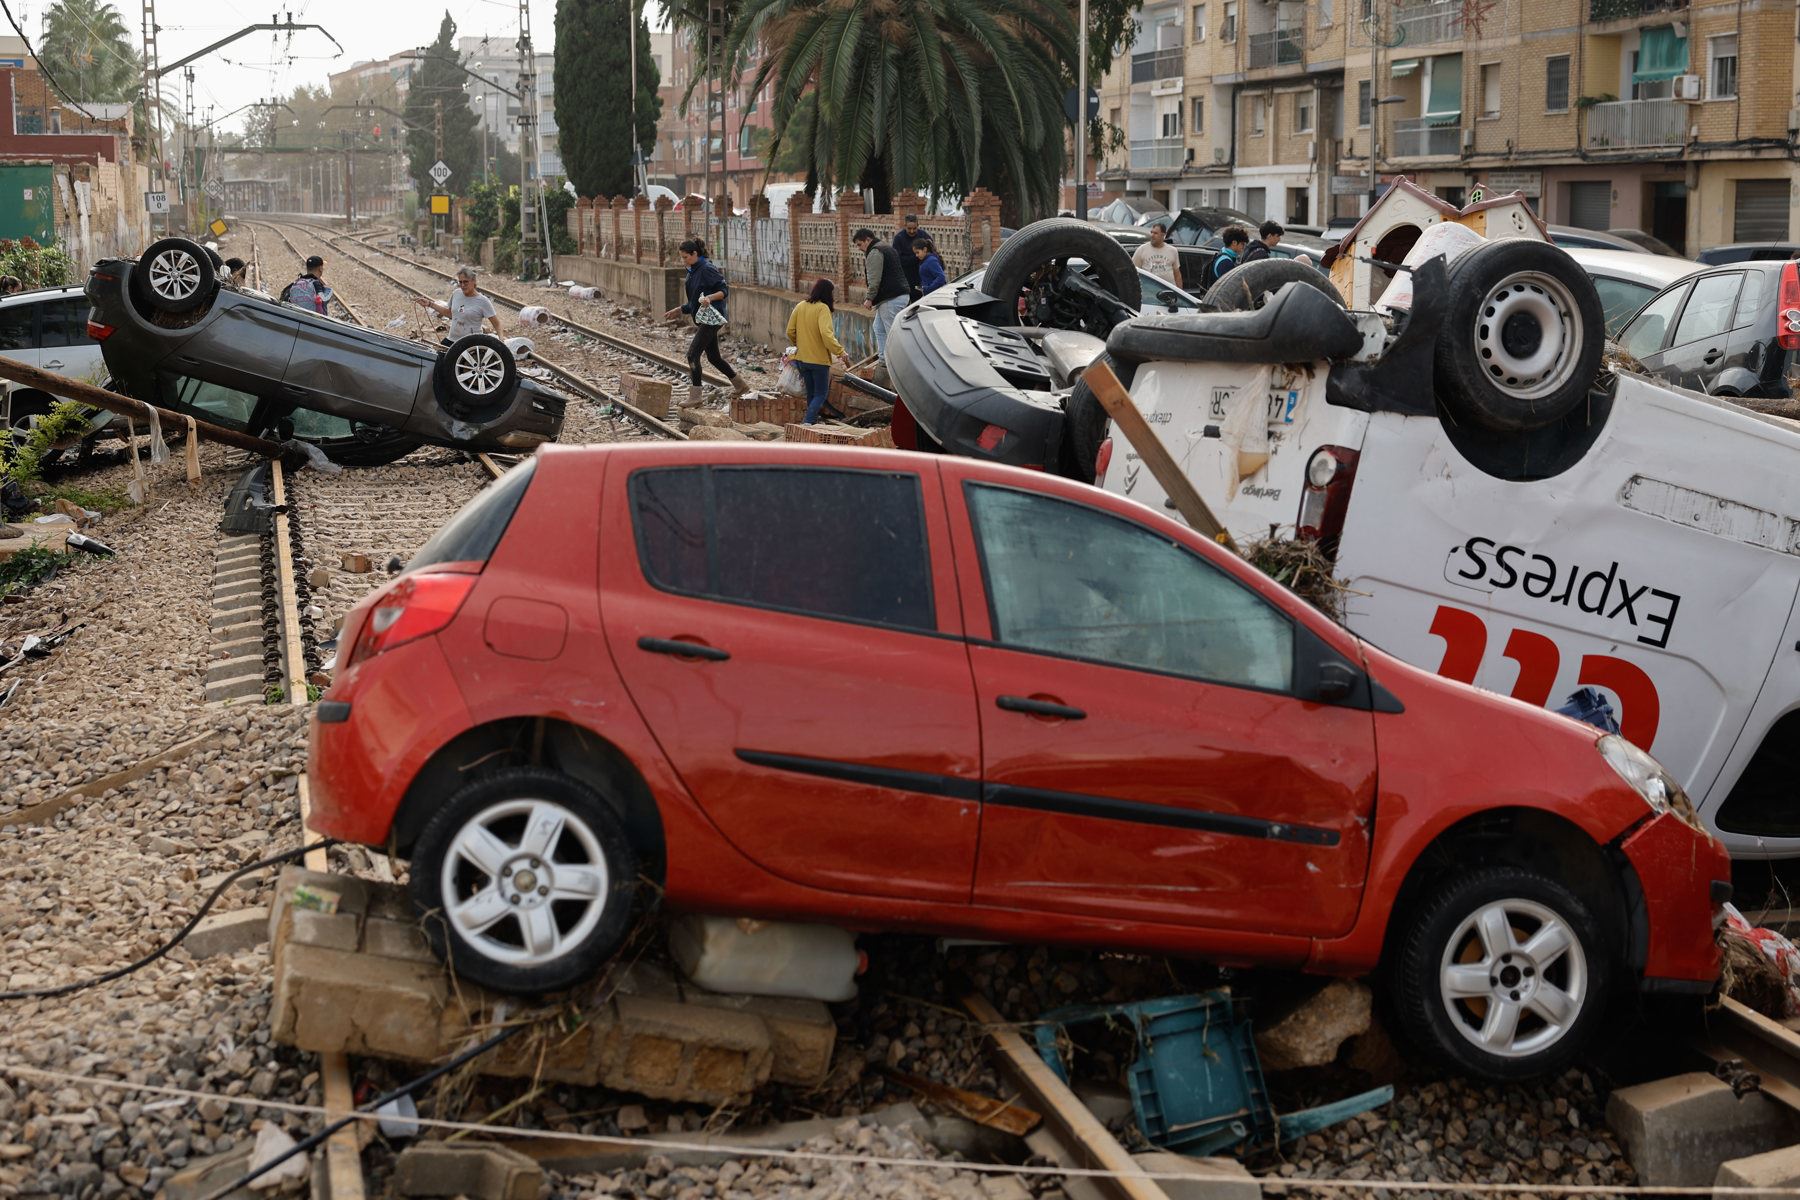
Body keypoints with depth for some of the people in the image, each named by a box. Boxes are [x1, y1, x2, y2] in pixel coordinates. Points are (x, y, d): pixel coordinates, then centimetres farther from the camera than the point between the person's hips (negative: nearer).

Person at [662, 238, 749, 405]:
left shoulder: (707, 269, -14)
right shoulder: (692, 272, 14)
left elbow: (725, 290, -16)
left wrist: (710, 297, -32)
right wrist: (678, 311, 18)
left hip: (711, 319, -10)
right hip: (702, 319, 10)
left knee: (693, 354, -13)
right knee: (713, 357, 15)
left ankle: (695, 396, -8)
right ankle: (740, 386, 29)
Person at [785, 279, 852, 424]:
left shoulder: (800, 306, 4)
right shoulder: (823, 308, -15)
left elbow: (790, 331, 7)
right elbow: (826, 334, -27)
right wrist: (841, 353, -25)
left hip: (802, 358, 6)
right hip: (819, 359, -6)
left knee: (811, 393, 18)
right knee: (821, 394, 3)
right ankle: (808, 423, -13)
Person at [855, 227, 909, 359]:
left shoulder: (874, 253, -11)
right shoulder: (888, 249, 23)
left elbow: (874, 280, -19)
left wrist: (869, 298, -13)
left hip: (891, 299, -11)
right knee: (879, 328, 20)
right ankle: (883, 357, 22)